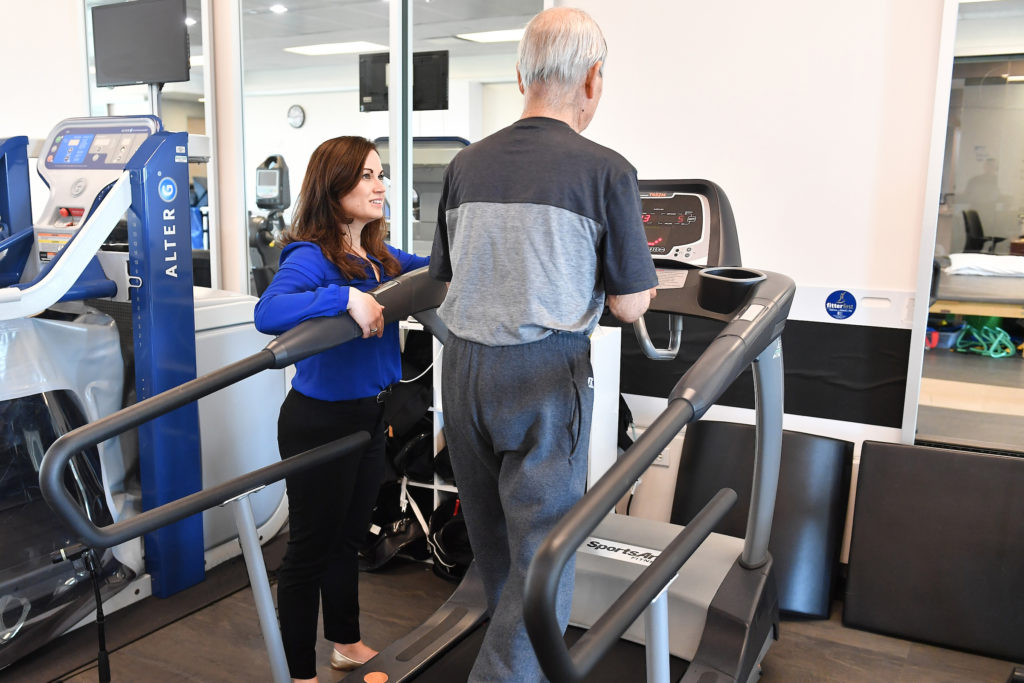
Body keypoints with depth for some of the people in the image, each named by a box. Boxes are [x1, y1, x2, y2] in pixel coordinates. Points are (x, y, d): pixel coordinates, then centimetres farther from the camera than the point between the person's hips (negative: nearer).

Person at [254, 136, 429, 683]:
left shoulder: (379, 258, 5)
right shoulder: (311, 257, -19)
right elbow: (268, 313, -37)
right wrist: (347, 298, -42)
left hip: (369, 416, 8)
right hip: (321, 422, -8)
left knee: (348, 539, 23)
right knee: (310, 549, 7)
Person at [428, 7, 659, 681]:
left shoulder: (466, 166, 4)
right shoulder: (606, 171, -9)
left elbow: (447, 278, 12)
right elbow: (630, 306, -5)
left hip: (464, 368, 6)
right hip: (546, 377, -5)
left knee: (493, 543, 21)